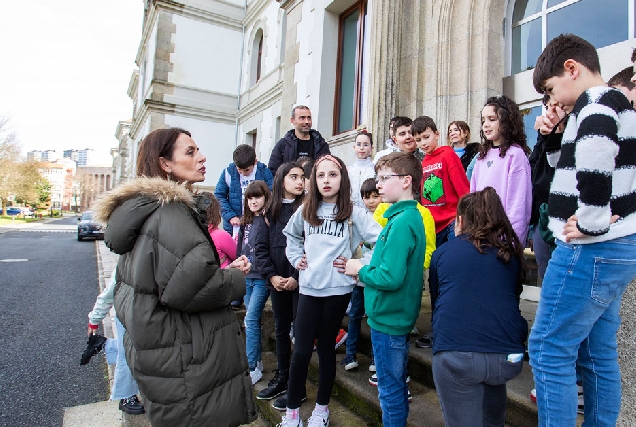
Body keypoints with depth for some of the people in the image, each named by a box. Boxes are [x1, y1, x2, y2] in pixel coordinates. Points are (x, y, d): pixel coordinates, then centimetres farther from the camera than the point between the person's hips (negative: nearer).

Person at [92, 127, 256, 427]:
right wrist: (236, 278, -13)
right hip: (185, 360, -10)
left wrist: (223, 271, 6)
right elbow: (191, 285, -34)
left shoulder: (143, 207, 12)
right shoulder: (170, 211, -20)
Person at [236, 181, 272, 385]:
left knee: (251, 320, -8)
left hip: (262, 278, -7)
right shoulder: (245, 221, 12)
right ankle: (257, 361, 26)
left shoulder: (268, 221, -10)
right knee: (253, 320, 14)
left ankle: (252, 368, 2)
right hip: (246, 276, 7)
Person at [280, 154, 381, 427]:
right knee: (301, 351, 0)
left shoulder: (353, 213, -5)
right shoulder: (305, 210, 7)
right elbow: (291, 235, 24)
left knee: (326, 348, 11)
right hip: (308, 288, 2)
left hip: (337, 289, -2)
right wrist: (296, 258, 10)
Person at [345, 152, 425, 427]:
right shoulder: (411, 216, 8)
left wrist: (361, 270, -14)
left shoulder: (402, 222, -22)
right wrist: (363, 267, 5)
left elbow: (390, 277, -29)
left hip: (388, 319, -10)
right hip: (398, 317, 10)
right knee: (397, 384, 24)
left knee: (390, 388, 8)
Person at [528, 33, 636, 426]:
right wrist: (551, 138, 11)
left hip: (592, 248, -10)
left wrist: (591, 221, -23)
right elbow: (570, 170, 27)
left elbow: (595, 154, -32)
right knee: (598, 354, 17)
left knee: (548, 349, -3)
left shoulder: (596, 102, -11)